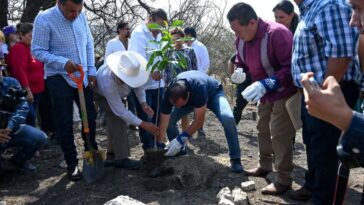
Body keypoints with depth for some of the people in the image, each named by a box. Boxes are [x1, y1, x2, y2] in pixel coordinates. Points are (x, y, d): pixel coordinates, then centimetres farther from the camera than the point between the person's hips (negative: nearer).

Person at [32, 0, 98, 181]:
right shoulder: (44, 19, -16)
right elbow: (38, 51, -14)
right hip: (59, 78, -4)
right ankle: (71, 163, 16)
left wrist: (91, 71, 3)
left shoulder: (81, 16, -3)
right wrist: (64, 63, -26)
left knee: (90, 117, 13)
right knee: (64, 123, 2)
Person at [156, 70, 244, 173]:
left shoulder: (199, 87, -45)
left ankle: (235, 159, -14)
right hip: (192, 97, 4)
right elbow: (164, 122, -25)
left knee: (228, 118, -31)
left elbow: (199, 120, -36)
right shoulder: (170, 93, -32)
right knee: (169, 120, -13)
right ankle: (180, 152, 10)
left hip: (213, 93, -4)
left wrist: (181, 139, -38)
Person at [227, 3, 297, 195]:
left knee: (279, 135, -9)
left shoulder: (277, 33, -30)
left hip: (283, 93, -8)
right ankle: (264, 166, 35)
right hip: (265, 93, 9)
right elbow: (243, 64, 12)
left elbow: (291, 68, -32)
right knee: (263, 129, 18)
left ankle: (284, 179, 3)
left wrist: (266, 84, -41)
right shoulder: (241, 39, -4)